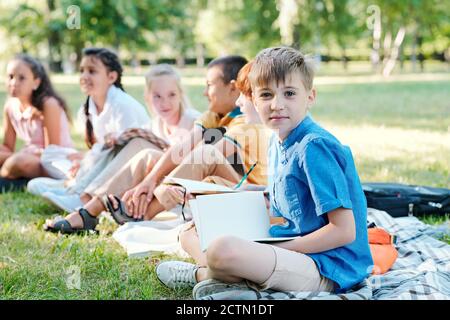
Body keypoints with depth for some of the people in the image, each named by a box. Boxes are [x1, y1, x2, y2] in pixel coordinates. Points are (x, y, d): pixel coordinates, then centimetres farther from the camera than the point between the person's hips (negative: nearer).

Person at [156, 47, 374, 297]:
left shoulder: (315, 147, -19)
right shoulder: (277, 143, 9)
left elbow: (344, 231, -21)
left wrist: (280, 247, -16)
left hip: (327, 269, -10)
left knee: (223, 249, -32)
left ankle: (200, 274, 4)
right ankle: (243, 280, -7)